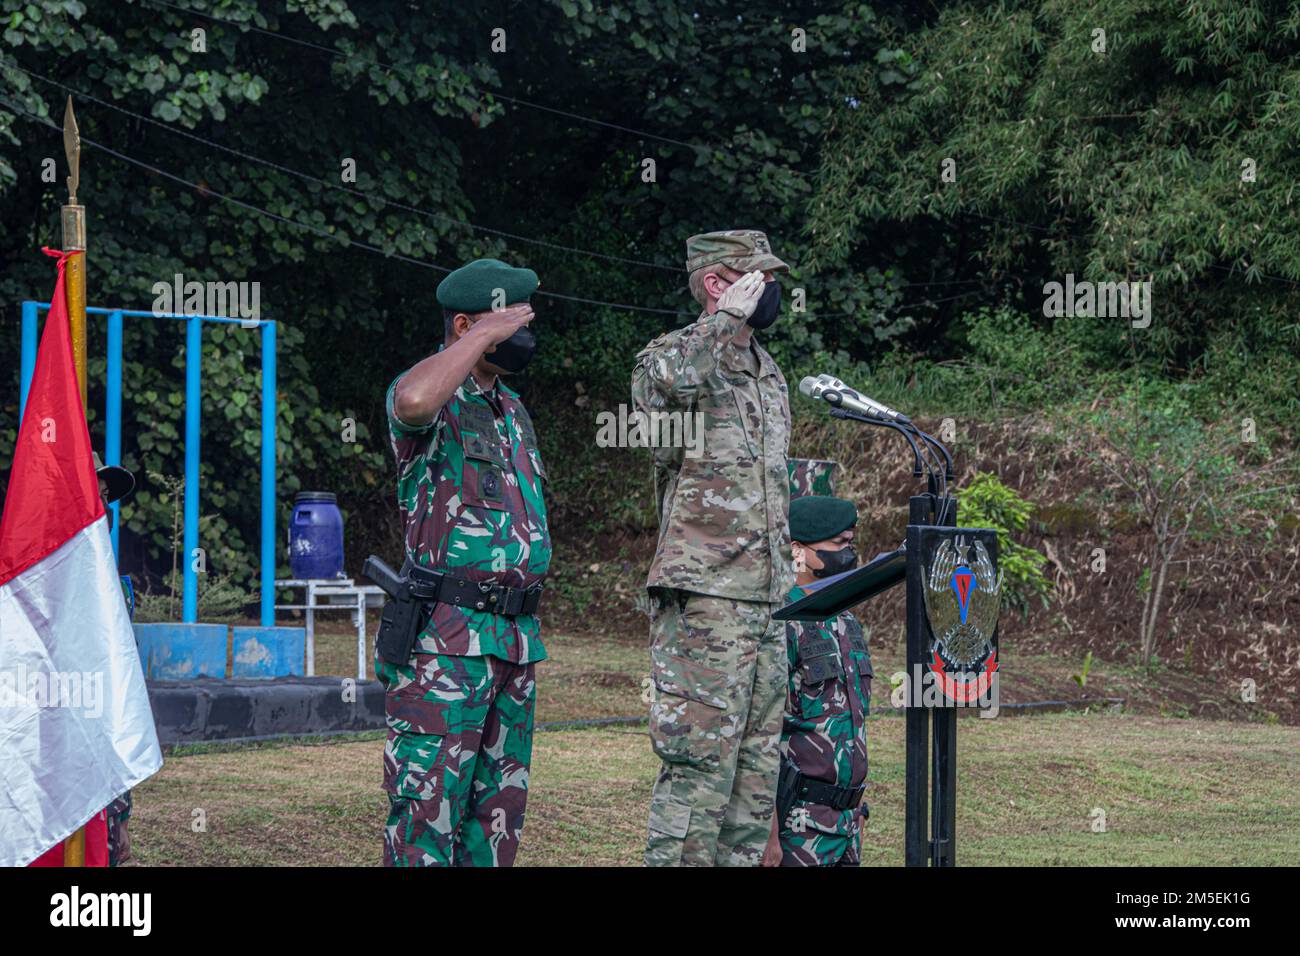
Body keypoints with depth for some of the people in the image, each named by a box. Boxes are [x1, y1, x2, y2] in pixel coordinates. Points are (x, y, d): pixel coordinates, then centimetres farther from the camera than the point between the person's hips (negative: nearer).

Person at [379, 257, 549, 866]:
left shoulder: (511, 408, 19)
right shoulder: (435, 399, -8)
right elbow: (413, 402, -36)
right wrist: (484, 335, -22)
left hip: (515, 634, 9)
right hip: (446, 639, -9)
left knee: (499, 807, 10)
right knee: (428, 804, -9)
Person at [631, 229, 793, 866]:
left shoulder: (769, 376, 20)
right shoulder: (672, 355, -6)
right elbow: (666, 381, -34)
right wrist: (727, 317, -22)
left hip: (767, 604, 9)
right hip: (704, 600, -8)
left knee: (756, 772, 9)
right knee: (698, 770, -11)